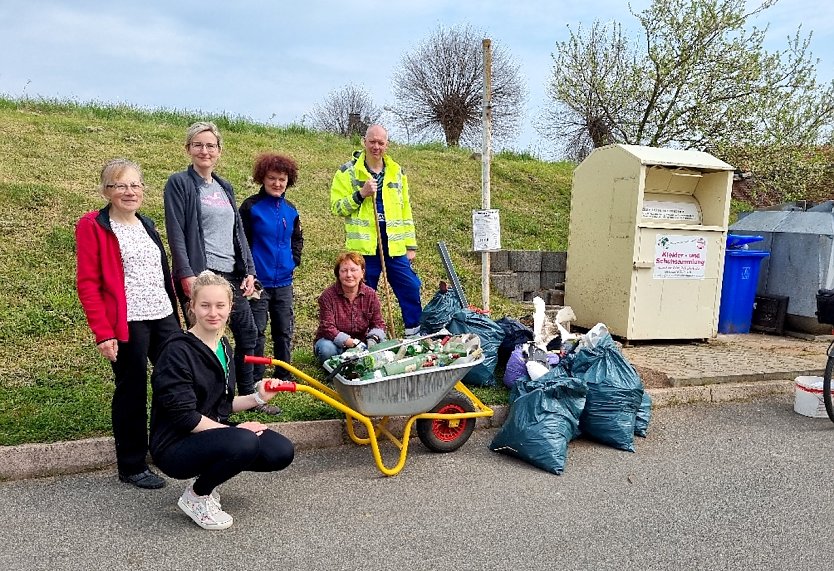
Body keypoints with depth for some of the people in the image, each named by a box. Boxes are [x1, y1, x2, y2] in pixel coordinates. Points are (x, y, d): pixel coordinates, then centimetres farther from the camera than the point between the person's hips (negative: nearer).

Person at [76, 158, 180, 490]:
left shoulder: (146, 225, 15)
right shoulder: (93, 226, -5)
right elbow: (87, 283, -10)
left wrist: (176, 313, 15)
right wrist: (102, 332, -15)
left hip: (164, 318, 7)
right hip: (127, 323, -6)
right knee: (132, 392, 3)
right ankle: (132, 467, 19)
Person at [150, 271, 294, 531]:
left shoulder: (223, 346, 6)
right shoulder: (178, 351, -19)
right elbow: (184, 417, -22)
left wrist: (258, 398, -1)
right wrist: (234, 430, -19)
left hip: (214, 432, 8)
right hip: (176, 446, -8)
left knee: (282, 452, -10)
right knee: (243, 443, -35)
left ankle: (209, 477, 11)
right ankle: (196, 497, -5)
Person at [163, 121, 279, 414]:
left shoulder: (225, 188, 18)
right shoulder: (179, 183, -2)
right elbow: (176, 233, -10)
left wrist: (249, 271, 10)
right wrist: (186, 275, -18)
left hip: (231, 274, 7)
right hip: (199, 275, -7)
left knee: (248, 333, 10)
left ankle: (248, 395, 24)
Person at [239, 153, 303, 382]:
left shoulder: (290, 209, 8)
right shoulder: (251, 206, -9)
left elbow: (297, 238, 23)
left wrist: (294, 260, 9)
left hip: (283, 281, 5)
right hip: (258, 281, -5)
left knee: (285, 331, 13)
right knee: (256, 333, 1)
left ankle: (284, 376, 26)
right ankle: (255, 381, 13)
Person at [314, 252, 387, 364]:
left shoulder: (370, 295, -5)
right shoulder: (327, 296, -16)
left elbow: (378, 323, -3)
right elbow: (328, 328, -22)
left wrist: (373, 338, -27)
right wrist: (352, 343, -32)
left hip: (360, 342, 3)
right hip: (335, 342, -3)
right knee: (327, 349, -36)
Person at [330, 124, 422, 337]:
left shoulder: (397, 172, 12)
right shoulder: (347, 172, 1)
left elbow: (406, 210, 15)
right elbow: (336, 208, -3)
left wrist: (411, 245, 11)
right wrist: (361, 194, -18)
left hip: (395, 246, 3)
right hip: (364, 247, -3)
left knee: (411, 289, 4)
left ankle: (416, 333, 19)